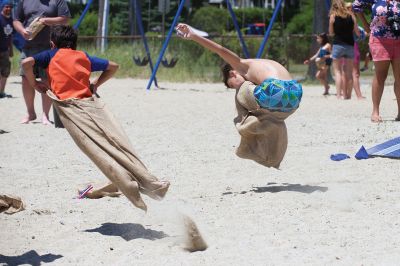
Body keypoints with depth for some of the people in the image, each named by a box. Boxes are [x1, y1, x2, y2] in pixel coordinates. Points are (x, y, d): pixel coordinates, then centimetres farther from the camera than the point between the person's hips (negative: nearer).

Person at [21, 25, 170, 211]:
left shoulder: (51, 55, 15)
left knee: (98, 150, -13)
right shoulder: (84, 56, 24)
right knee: (117, 142, -5)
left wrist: (34, 84, 11)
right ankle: (148, 183, -15)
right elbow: (113, 66, 29)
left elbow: (27, 62, -2)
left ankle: (132, 189, -26)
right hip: (91, 103, 3)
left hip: (68, 104, -3)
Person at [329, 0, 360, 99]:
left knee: (338, 71, 1)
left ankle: (339, 95, -11)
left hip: (338, 45, -2)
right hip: (350, 45, 2)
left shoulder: (333, 16, -1)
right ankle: (347, 95, 12)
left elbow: (331, 33, 6)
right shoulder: (351, 15, 4)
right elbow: (357, 32, 7)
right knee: (348, 73, 10)